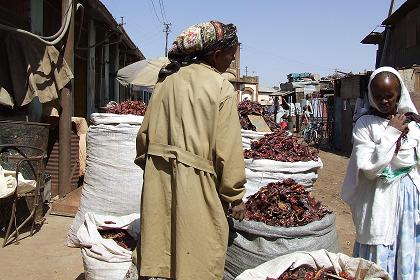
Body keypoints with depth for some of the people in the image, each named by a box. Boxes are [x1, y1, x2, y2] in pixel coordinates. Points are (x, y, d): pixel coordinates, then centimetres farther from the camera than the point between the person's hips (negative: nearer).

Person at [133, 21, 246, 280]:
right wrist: (235, 196, -1)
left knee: (160, 253, 17)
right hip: (196, 184, -5)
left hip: (159, 181, 6)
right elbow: (227, 148, -10)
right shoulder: (222, 88, -9)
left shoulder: (167, 80, 5)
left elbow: (146, 132, 8)